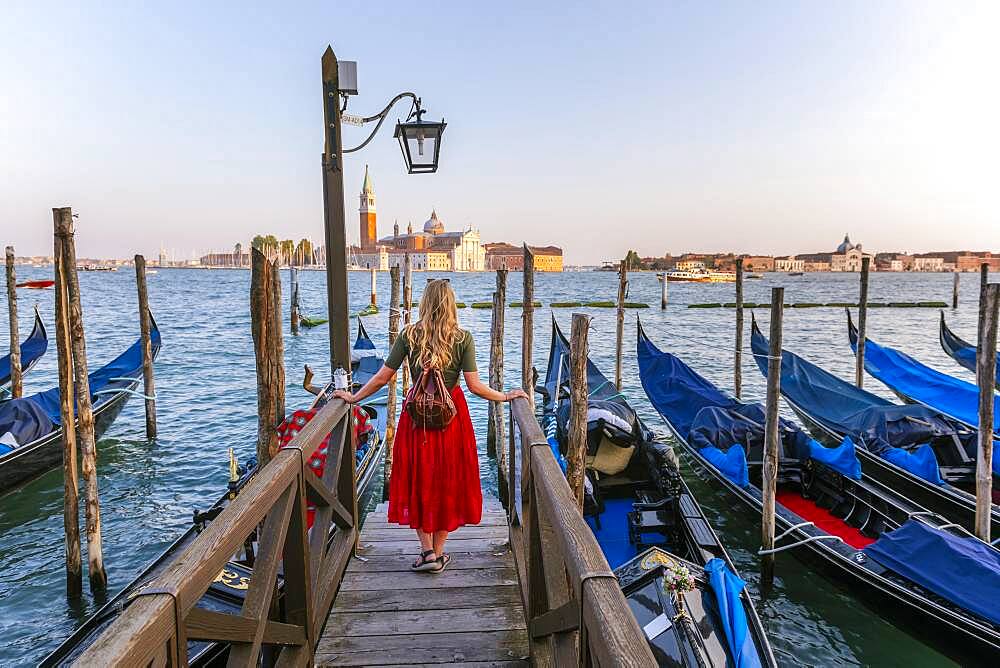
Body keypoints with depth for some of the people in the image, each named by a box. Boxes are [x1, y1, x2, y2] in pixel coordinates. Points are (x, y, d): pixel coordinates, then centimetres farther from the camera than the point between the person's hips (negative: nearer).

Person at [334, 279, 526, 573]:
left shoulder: (409, 335, -5)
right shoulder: (463, 338, -7)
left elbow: (382, 377, -4)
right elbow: (474, 386, -10)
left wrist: (353, 397, 11)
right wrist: (506, 396, 5)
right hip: (452, 415, 0)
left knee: (417, 481, 15)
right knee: (448, 482, 14)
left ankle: (427, 551, 13)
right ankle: (439, 553, 23)